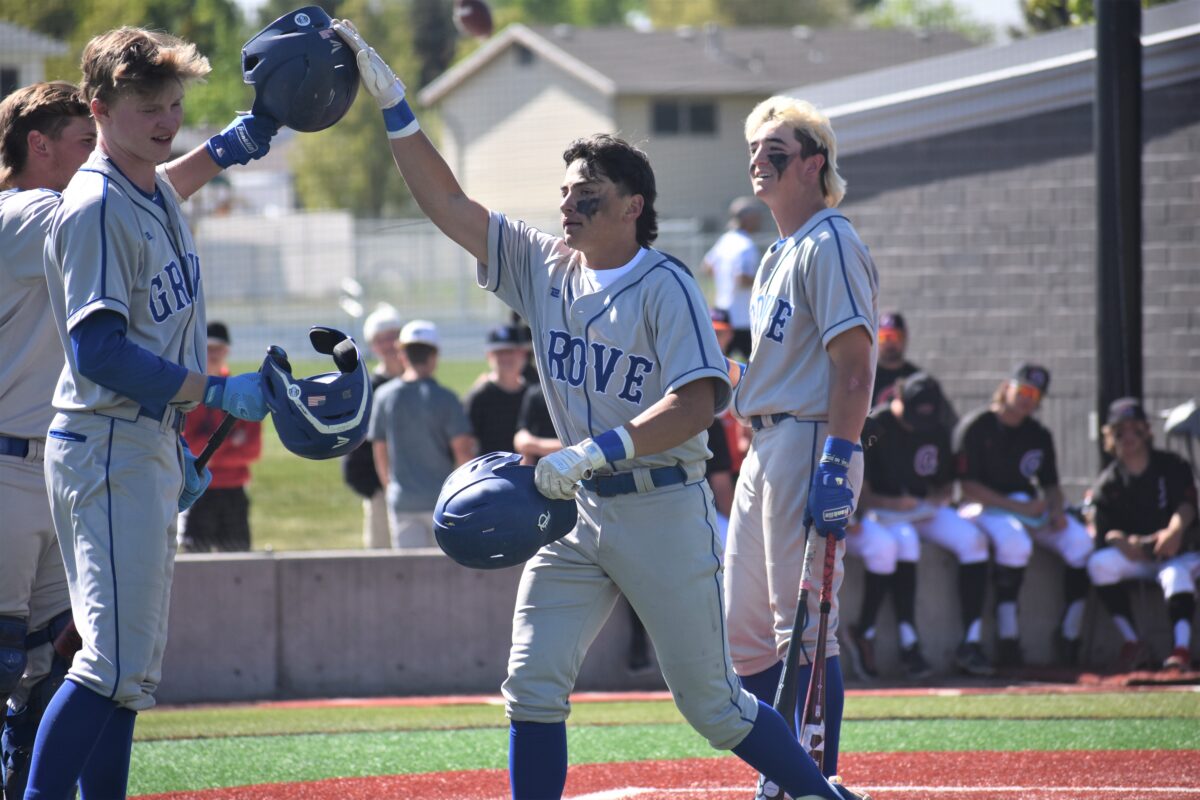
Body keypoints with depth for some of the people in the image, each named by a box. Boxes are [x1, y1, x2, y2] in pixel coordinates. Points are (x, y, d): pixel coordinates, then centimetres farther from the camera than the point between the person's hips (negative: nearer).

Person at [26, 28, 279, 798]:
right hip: (105, 453, -10)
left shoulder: (158, 194, 13)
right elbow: (99, 351, -24)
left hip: (148, 450, 10)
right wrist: (216, 392, -25)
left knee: (133, 668, 11)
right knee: (115, 664, -15)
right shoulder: (95, 208, -16)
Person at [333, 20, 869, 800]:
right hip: (579, 512, 6)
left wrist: (597, 450, -33)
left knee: (712, 705, 1)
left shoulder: (664, 286, -12)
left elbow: (699, 400, -23)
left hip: (664, 510, -6)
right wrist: (394, 105, -3)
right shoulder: (545, 266, 7)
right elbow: (448, 203, 6)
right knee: (533, 688, -5)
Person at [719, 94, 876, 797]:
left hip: (812, 444, -10)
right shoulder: (779, 254, 21)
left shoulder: (830, 245, -9)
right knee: (745, 632, 11)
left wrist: (838, 462, -25)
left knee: (805, 630, -10)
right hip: (764, 449, 10)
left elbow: (854, 361, -17)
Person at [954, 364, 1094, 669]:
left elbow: (1050, 484, 17)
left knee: (1080, 541, -17)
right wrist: (1018, 506, -17)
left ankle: (1070, 635, -11)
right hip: (985, 507, -6)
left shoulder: (1038, 436, 12)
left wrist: (1056, 510, -6)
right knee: (1014, 540, -37)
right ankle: (1007, 640, -32)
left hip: (1029, 506, 6)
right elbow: (970, 487, -12)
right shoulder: (976, 427, -7)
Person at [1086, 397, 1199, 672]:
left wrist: (1175, 531, -41)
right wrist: (1123, 542, -31)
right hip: (1135, 557, 3)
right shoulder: (1108, 483, 2)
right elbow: (1103, 530, -7)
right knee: (1099, 563, -26)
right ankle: (1131, 642, -21)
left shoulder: (1172, 466, -3)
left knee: (1176, 574, -36)